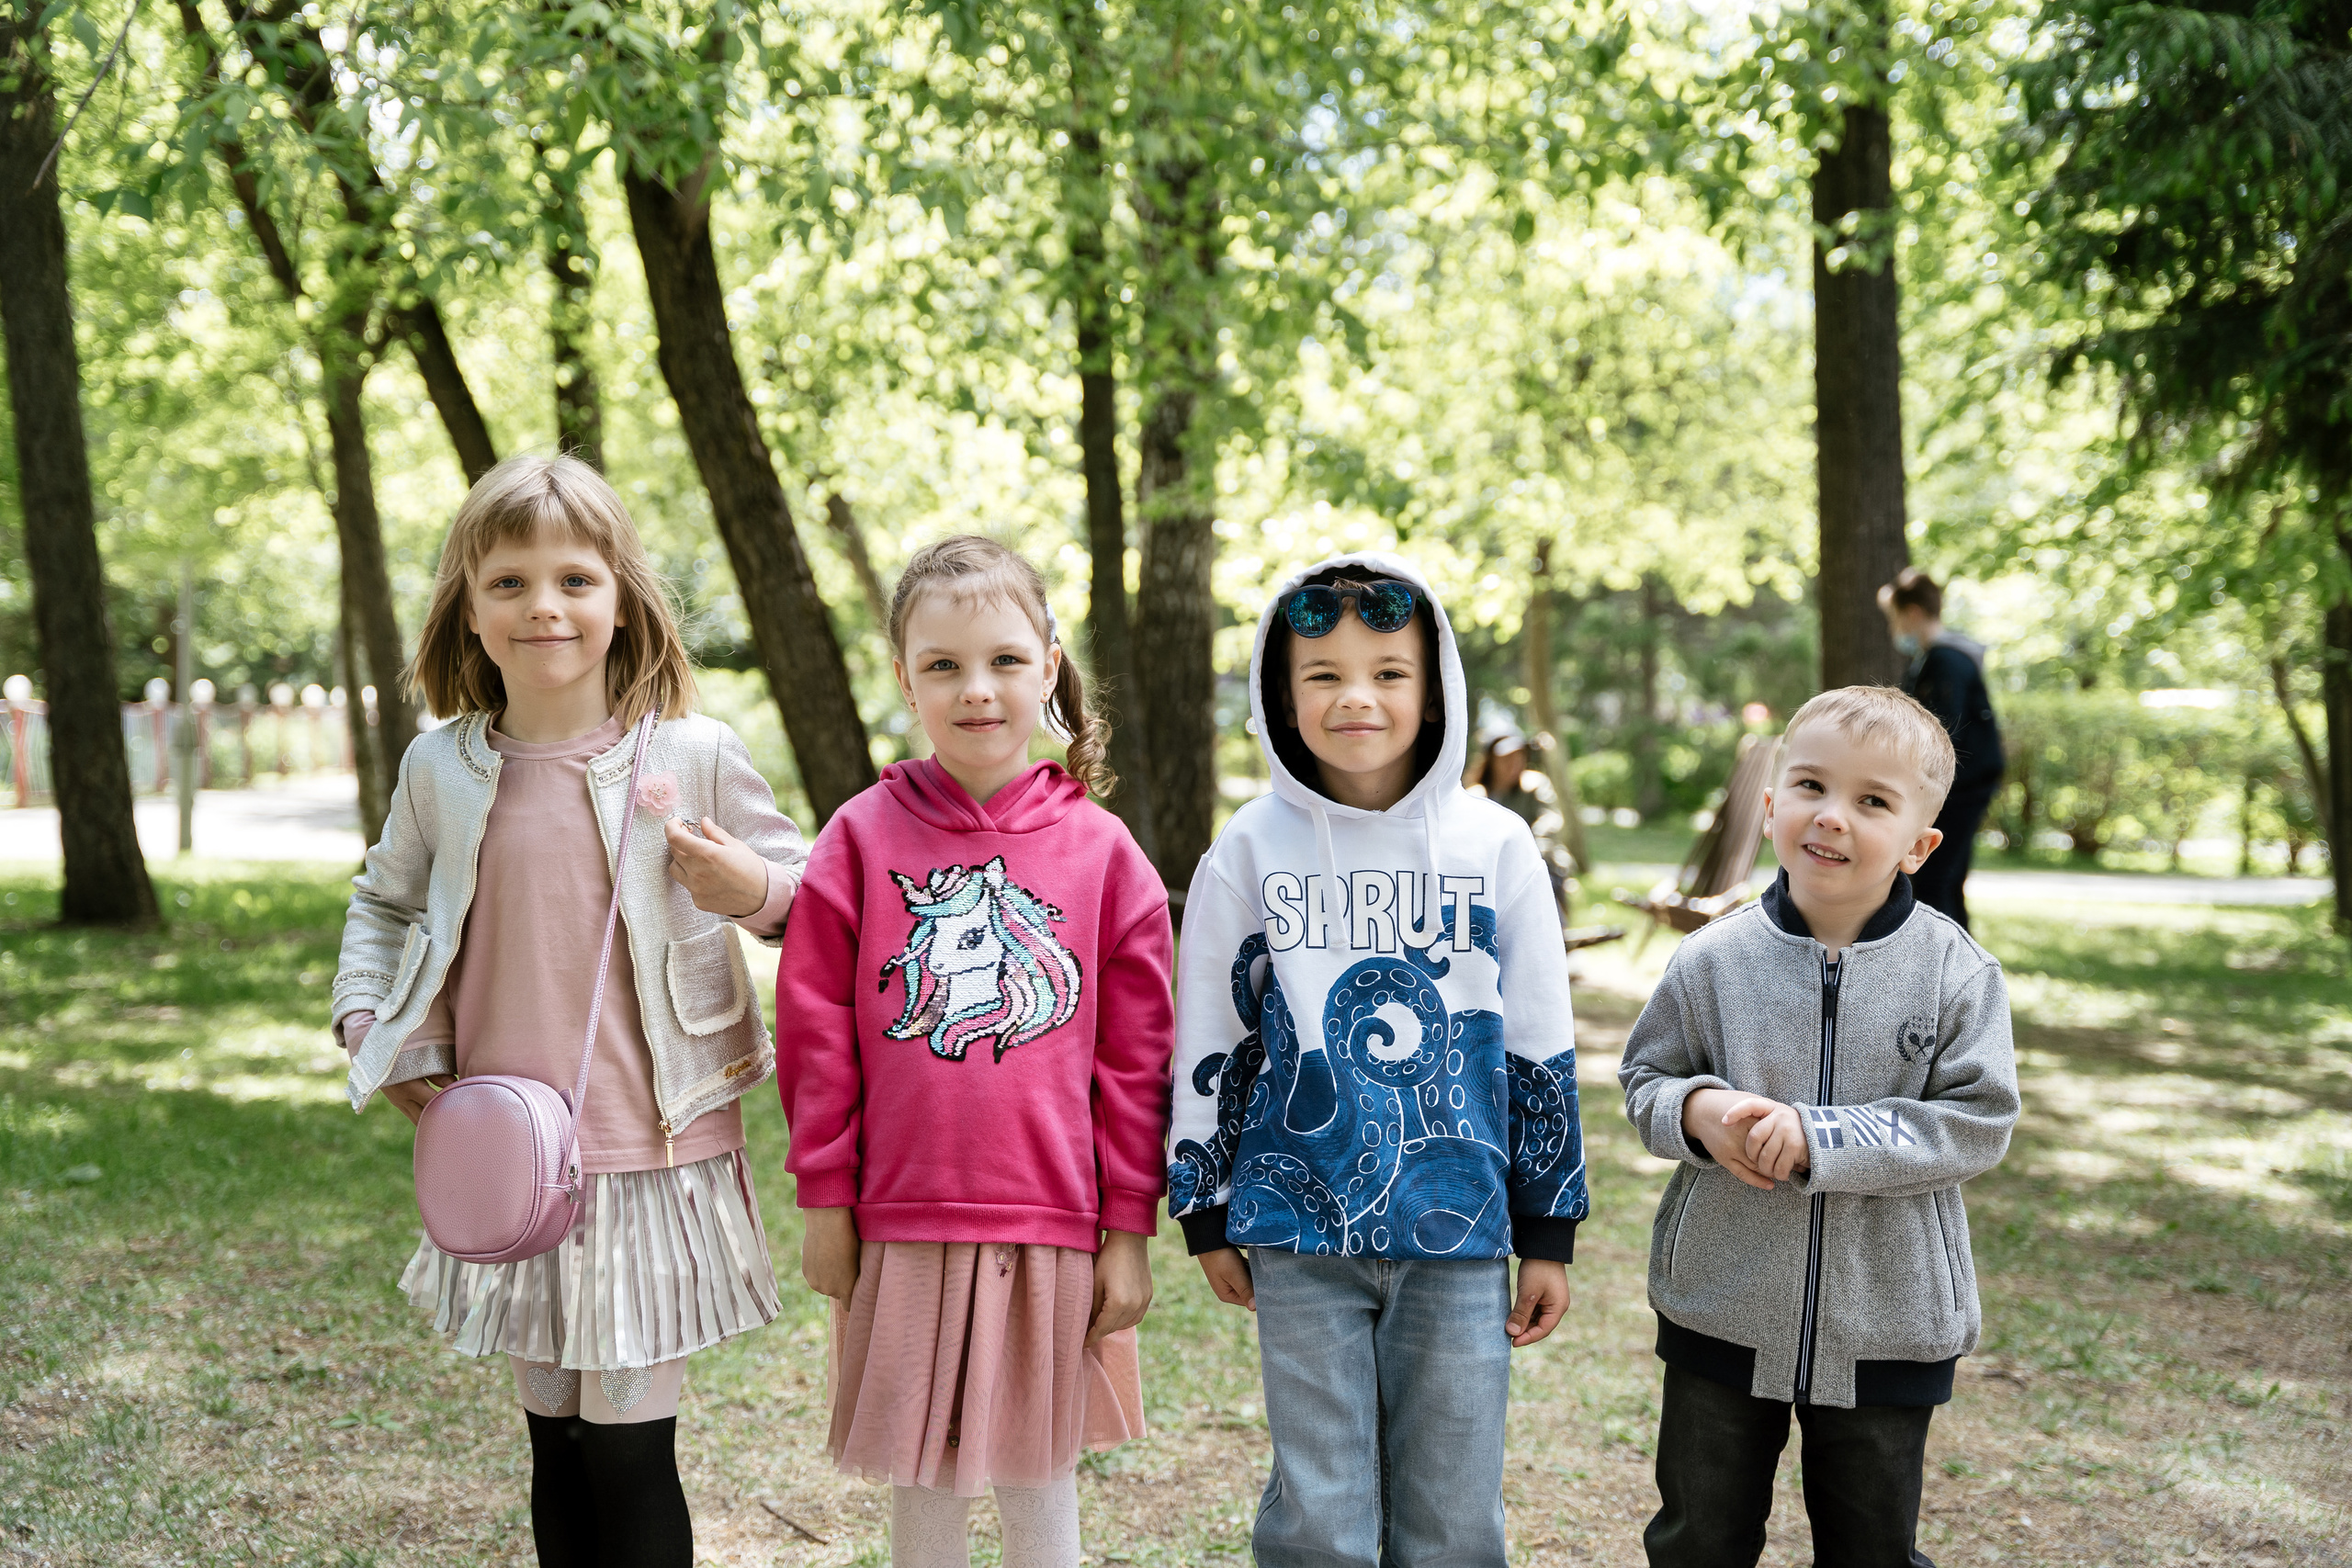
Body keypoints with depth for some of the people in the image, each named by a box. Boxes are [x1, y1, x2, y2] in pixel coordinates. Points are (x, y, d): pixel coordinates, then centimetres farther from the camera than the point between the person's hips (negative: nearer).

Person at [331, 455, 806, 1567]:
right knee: (554, 1446, 15)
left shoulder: (694, 756, -6)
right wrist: (378, 1037, 7)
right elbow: (382, 903, 21)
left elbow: (809, 902, 3)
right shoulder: (439, 769, 2)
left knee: (630, 1454, 1)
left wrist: (753, 889, -19)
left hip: (652, 1158, -3)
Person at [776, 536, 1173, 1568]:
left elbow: (1135, 1055, 2)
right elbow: (815, 1028, 1)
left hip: (1055, 1230, 0)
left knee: (1039, 1476, 11)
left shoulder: (1101, 851, 0)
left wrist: (1128, 1228, 1)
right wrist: (825, 1200, 0)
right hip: (903, 1223, 0)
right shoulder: (862, 837, -1)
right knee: (919, 1481, 12)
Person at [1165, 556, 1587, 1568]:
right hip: (1300, 1228, 0)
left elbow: (1542, 1050, 5)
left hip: (1458, 1227, 1)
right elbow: (1208, 1046, 6)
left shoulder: (1495, 846, 0)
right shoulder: (1250, 850, 0)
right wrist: (1207, 1215, 8)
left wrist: (1550, 1232, 6)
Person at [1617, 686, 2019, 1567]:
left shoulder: (1955, 973, -11)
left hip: (1887, 1325, -1)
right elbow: (1646, 1076, 3)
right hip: (1722, 1313, 1)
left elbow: (1977, 1124, -15)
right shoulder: (1713, 961, -7)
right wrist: (1697, 1113, -20)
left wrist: (1819, 1139, -24)